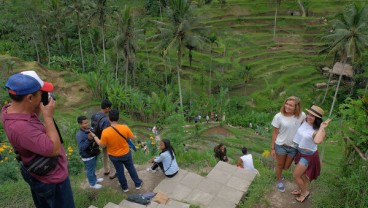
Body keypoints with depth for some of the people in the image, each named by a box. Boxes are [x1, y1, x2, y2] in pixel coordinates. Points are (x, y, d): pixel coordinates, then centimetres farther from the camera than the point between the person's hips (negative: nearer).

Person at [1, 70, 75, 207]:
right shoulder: (20, 127, -40)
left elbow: (31, 116, 11)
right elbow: (54, 149, -32)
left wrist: (40, 106, -8)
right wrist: (48, 117, -29)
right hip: (51, 178, -9)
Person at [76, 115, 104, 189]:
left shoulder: (89, 129, -6)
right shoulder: (79, 135, -27)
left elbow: (95, 138, 13)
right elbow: (81, 147, -31)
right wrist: (88, 139, -40)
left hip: (93, 153, 7)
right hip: (87, 157, -7)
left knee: (93, 168, 28)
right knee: (90, 170, 15)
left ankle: (94, 178, 51)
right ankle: (92, 184, 35)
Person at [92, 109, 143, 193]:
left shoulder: (105, 132, -27)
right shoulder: (125, 128, -23)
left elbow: (102, 145, -13)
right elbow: (133, 137, -9)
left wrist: (94, 136, -3)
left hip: (114, 156, 0)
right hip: (126, 153, 1)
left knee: (119, 171, 21)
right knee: (131, 168, 23)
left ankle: (125, 187, 40)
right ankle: (138, 184, 39)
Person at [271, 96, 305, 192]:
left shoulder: (302, 115, -15)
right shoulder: (279, 116, -19)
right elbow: (275, 133, -9)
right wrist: (272, 148, -5)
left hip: (293, 146, 2)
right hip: (281, 145, -2)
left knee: (286, 167, 19)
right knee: (280, 165, 15)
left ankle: (278, 171, 55)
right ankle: (279, 181, 45)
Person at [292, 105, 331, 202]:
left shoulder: (317, 130, -27)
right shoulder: (304, 122, -9)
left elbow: (317, 141, -49)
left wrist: (321, 128, -40)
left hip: (309, 155, -6)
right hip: (300, 152, 6)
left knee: (296, 175, 5)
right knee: (302, 174, 25)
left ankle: (305, 192, 30)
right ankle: (302, 190, 48)